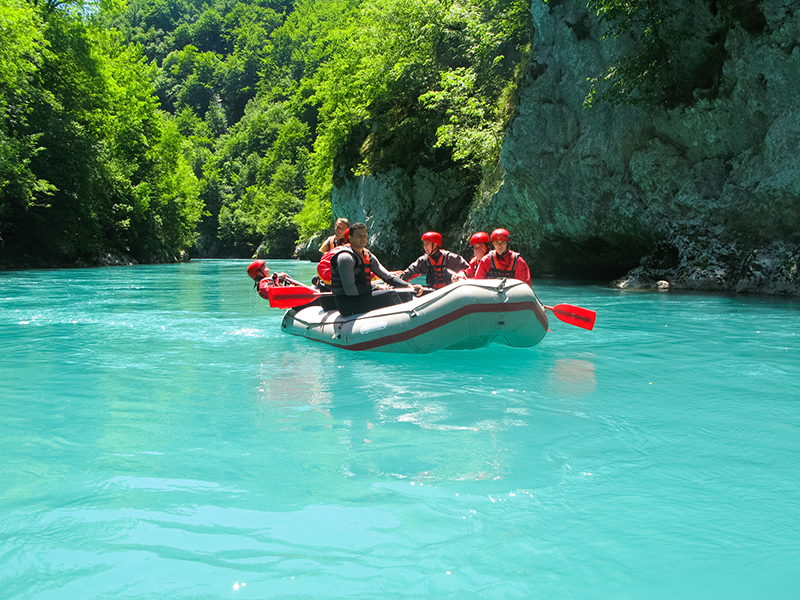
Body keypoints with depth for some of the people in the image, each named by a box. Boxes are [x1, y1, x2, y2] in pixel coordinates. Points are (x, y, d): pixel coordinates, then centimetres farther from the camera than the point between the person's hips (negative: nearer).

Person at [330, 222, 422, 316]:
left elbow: (388, 277, 15)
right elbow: (350, 290, -22)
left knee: (405, 295, 0)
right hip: (347, 303, -9)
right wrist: (376, 287, -15)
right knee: (390, 295, -24)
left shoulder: (368, 256, 14)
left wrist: (409, 287, 1)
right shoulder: (345, 257, -15)